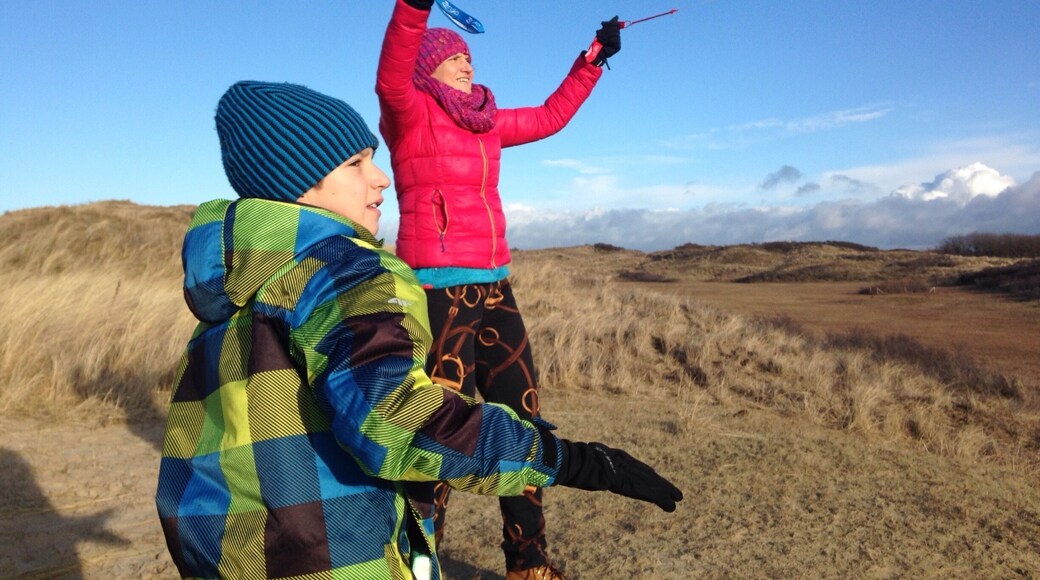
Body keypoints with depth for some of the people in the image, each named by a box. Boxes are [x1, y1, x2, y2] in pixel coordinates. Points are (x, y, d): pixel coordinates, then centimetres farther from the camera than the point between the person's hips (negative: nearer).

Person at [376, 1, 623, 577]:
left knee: (522, 423, 11)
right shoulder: (410, 112, -1)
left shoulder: (487, 121, 18)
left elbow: (551, 116, 31)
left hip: (494, 290, 8)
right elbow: (389, 79, -24)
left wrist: (593, 59, 32)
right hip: (439, 291, -7)